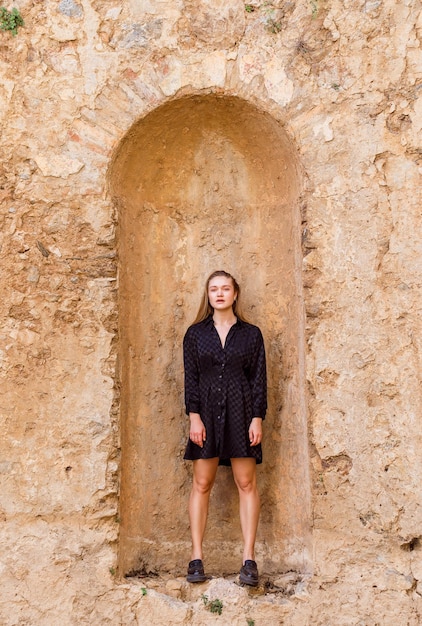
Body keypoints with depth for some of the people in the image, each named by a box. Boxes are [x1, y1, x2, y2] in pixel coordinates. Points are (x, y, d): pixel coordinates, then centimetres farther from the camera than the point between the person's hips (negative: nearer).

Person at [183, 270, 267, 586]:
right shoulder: (196, 333, 9)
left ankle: (249, 558, 5)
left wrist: (257, 418, -4)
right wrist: (194, 417, -5)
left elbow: (259, 378, 4)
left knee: (247, 483, -1)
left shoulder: (251, 334, 7)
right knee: (202, 483, 1)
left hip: (241, 412, 0)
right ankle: (196, 557, 6)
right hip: (207, 412, 1)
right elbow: (191, 377, 5)